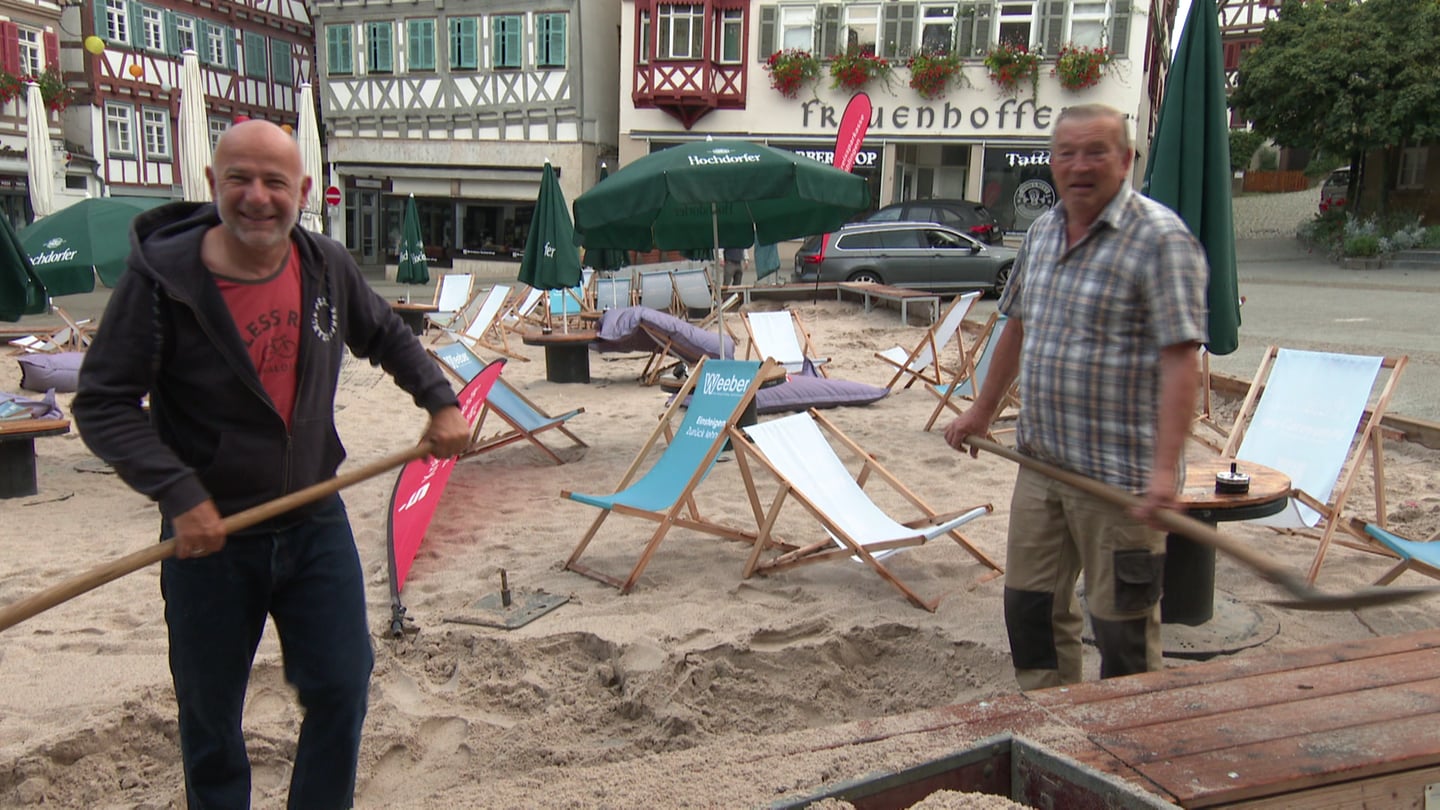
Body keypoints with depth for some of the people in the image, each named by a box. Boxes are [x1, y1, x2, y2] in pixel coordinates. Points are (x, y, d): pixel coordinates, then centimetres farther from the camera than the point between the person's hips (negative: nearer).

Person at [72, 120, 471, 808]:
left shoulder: (327, 267, -2)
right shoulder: (161, 278, -15)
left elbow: (387, 338, 17)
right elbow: (102, 405, -13)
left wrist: (439, 401, 7)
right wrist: (179, 494, -23)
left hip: (316, 525, 3)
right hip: (209, 536, -3)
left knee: (341, 687, 6)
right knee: (210, 716, 12)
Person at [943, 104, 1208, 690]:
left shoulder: (1160, 239, -13)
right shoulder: (1042, 231, 10)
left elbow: (1180, 361, -21)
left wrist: (1165, 466, -29)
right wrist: (983, 411, 26)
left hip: (1120, 474, -7)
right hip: (1041, 463, 8)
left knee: (1121, 622, 4)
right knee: (1030, 604, 16)